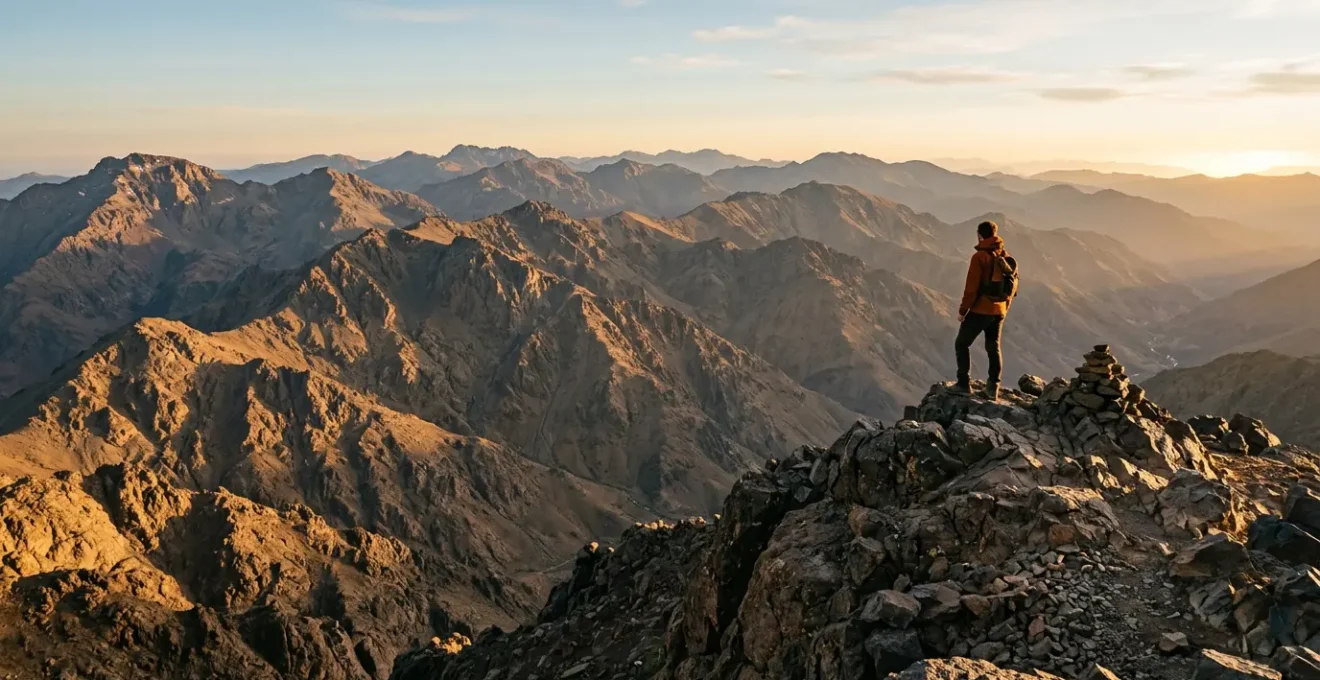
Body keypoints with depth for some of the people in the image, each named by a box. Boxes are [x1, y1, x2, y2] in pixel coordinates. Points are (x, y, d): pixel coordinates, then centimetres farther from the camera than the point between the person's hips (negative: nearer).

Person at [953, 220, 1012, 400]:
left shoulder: (980, 256, -14)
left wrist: (963, 310, -8)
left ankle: (964, 384, 2)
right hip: (999, 311, 6)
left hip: (980, 310, -6)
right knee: (994, 348, 14)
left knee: (962, 344, 7)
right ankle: (993, 388, 10)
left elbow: (972, 287, -16)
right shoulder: (1006, 257, 7)